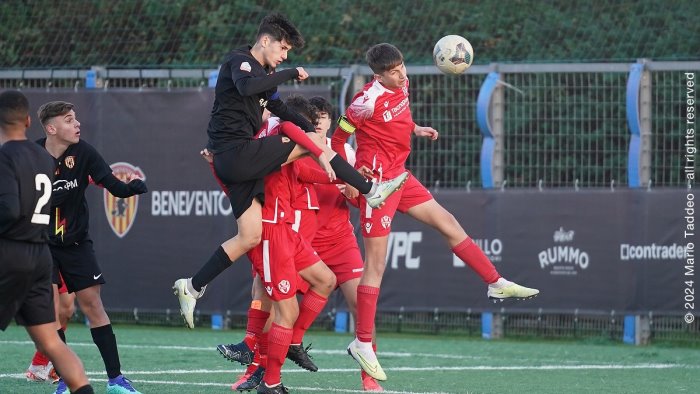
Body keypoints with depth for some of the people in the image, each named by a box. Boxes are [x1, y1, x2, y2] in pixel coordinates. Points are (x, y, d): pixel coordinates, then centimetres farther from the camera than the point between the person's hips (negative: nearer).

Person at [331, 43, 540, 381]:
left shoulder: (402, 86, 4)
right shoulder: (369, 100, -20)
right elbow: (337, 138, -13)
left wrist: (415, 129, 12)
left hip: (399, 176, 8)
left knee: (448, 224, 13)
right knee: (376, 263, -7)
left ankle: (497, 284, 24)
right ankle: (362, 343, -4)